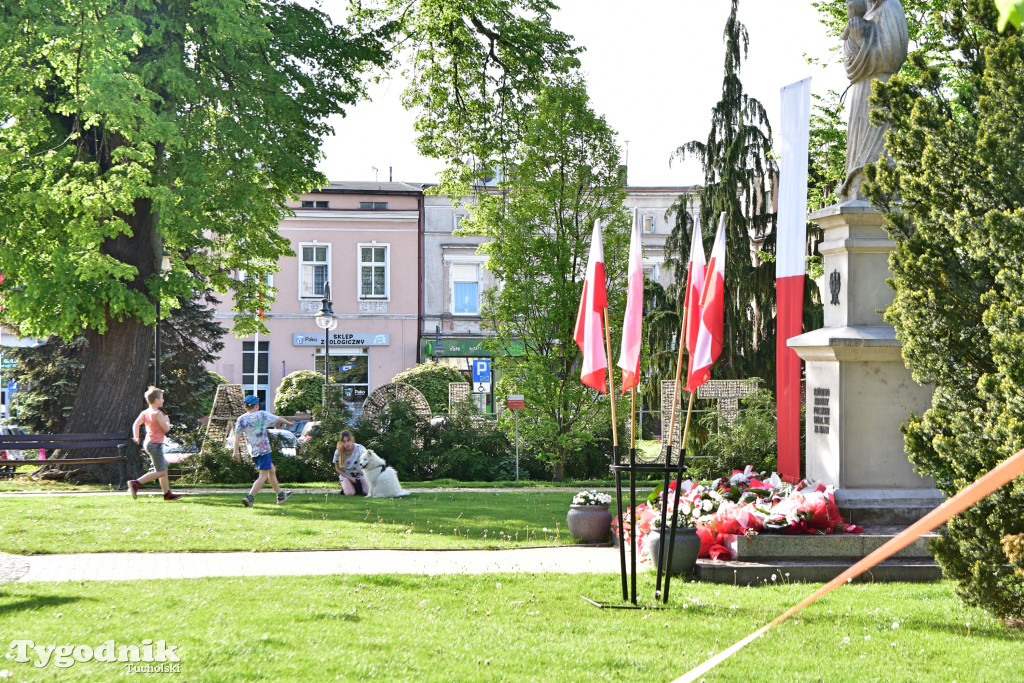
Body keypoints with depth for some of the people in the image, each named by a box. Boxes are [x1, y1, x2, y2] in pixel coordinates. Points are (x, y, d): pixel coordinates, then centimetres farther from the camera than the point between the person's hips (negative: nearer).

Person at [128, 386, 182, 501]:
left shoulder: (145, 413, 8)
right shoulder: (158, 414, -16)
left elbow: (136, 424, -1)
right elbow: (166, 429, -15)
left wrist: (136, 436, -2)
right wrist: (167, 421, 3)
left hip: (148, 443, 10)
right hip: (155, 444, -10)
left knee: (164, 467, 16)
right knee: (160, 472, -8)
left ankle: (167, 493, 19)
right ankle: (136, 483, -18)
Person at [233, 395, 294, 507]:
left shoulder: (241, 419, 2)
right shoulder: (262, 415, -4)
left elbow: (237, 435, -7)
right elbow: (279, 419, 9)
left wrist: (235, 451, -8)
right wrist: (289, 423, 27)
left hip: (252, 451, 6)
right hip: (263, 450, -6)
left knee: (272, 470, 22)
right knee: (263, 476, -4)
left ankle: (280, 495, 32)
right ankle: (250, 497, -21)